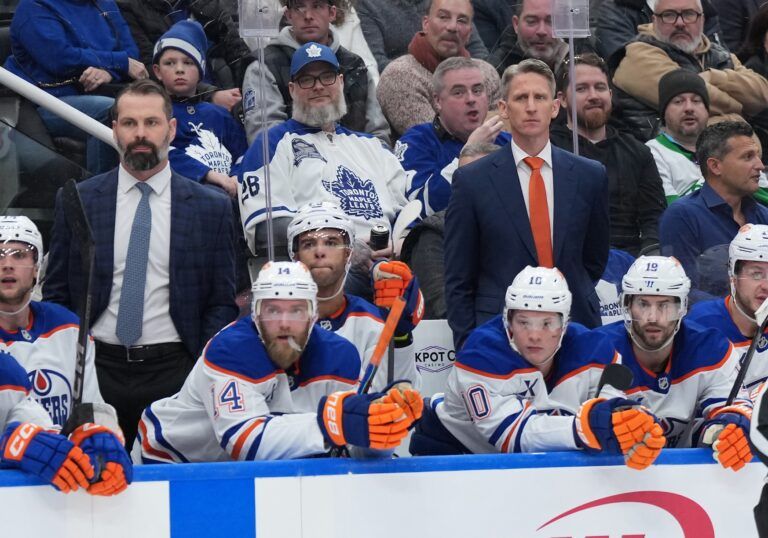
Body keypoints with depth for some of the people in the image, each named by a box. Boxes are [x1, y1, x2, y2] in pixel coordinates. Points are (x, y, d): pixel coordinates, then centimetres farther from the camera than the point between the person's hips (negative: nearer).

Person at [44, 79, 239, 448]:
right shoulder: (77, 201, 5)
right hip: (94, 369, 1)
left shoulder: (211, 207, 4)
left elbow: (222, 303, 6)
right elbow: (56, 295, 10)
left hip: (174, 373, -1)